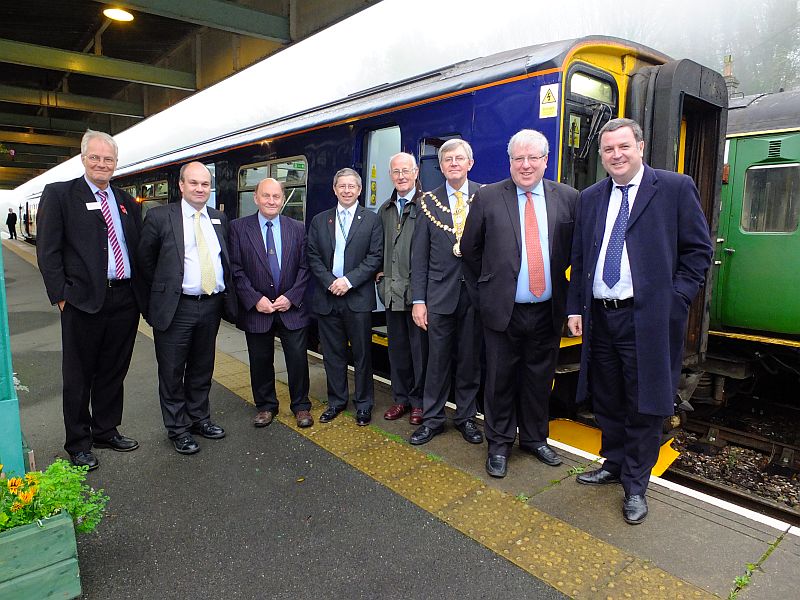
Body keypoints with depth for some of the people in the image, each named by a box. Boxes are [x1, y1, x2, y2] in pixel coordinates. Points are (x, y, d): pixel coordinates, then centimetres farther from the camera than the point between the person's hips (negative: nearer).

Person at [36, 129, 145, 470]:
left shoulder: (126, 202, 13)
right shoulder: (58, 194, -1)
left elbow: (139, 248, 14)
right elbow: (48, 251, -5)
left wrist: (142, 291, 7)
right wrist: (60, 295, -10)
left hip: (126, 299, 5)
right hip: (84, 301, -4)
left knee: (114, 372, 15)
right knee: (79, 377, 8)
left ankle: (106, 431, 31)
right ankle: (78, 443, 22)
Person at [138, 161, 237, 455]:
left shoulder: (219, 219, 9)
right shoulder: (159, 217, -6)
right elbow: (145, 260, 2)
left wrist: (226, 295, 10)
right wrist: (162, 289, 4)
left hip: (212, 306, 4)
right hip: (175, 307, -4)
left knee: (203, 368, 17)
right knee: (172, 372, 7)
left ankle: (199, 418, 33)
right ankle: (177, 428, 22)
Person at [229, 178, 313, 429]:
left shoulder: (298, 229, 3)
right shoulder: (238, 227, 0)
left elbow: (305, 267, 1)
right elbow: (235, 269, -4)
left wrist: (291, 297, -10)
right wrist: (255, 299, -13)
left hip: (291, 307, 1)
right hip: (255, 308, 0)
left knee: (298, 358, 4)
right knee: (260, 361, 11)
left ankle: (301, 406, 22)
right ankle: (265, 406, 30)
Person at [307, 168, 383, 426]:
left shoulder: (371, 220, 3)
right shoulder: (320, 220, 11)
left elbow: (375, 257, -5)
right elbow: (313, 257, 6)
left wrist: (349, 280, -14)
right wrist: (330, 282, -9)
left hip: (358, 297, -2)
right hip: (327, 297, 3)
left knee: (362, 353, 5)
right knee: (332, 353, 11)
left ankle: (364, 403, 19)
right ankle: (336, 401, 25)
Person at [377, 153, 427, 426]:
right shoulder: (385, 209, 15)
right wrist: (381, 272, 11)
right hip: (392, 290, 6)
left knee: (420, 348, 4)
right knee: (397, 347, 14)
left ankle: (419, 401, 18)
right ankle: (401, 398, 28)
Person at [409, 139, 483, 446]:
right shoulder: (429, 201, 4)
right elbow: (419, 255, 2)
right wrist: (418, 299, -3)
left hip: (476, 291, 0)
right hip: (441, 291, 0)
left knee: (470, 358, 11)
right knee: (438, 359, 7)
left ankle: (466, 417, 27)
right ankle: (432, 418, 22)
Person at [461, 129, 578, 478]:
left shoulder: (568, 198, 2)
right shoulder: (487, 198, -2)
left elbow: (577, 252, 8)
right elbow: (470, 249, 5)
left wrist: (570, 299, 7)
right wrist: (485, 288, 7)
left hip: (548, 311, 2)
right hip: (503, 310, -2)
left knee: (539, 380, 15)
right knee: (500, 380, 8)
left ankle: (534, 438, 35)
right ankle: (499, 444, 26)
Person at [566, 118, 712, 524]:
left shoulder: (676, 188, -1)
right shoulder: (590, 198, 11)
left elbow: (699, 250, 0)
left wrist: (676, 299, -9)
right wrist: (575, 308, 6)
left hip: (648, 319, -4)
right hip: (599, 318, 5)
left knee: (645, 406, 5)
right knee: (606, 402, 16)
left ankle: (636, 485, 22)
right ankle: (614, 465, 37)